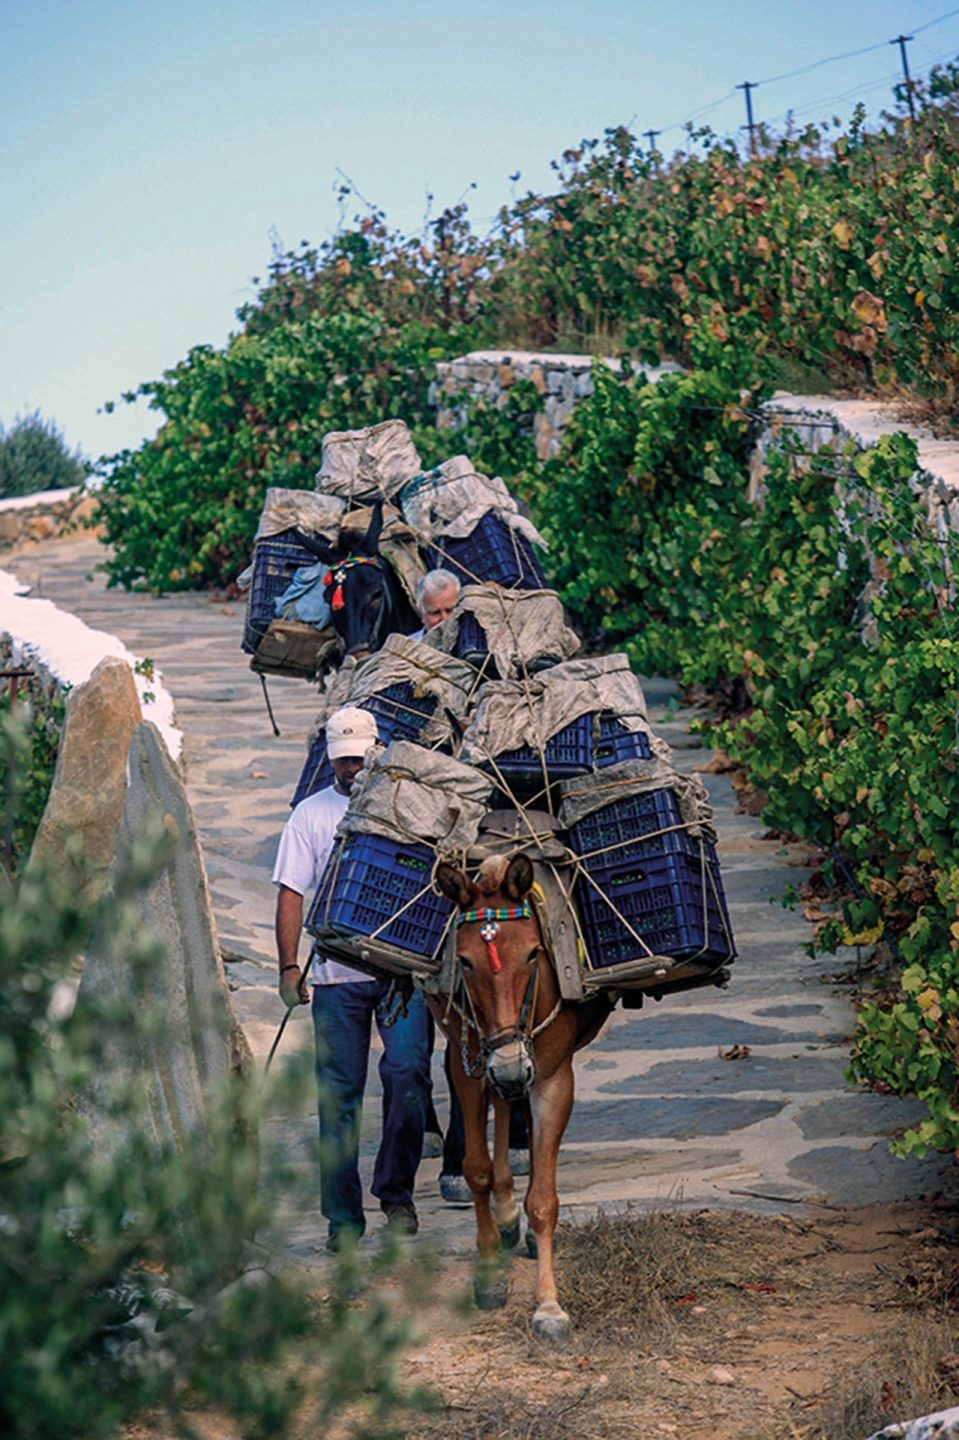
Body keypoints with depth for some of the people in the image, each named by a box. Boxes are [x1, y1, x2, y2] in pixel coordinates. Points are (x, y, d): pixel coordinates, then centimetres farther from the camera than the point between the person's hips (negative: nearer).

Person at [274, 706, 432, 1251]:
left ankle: (397, 1191, 3)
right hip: (336, 975, 0)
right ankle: (344, 1217, 8)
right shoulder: (312, 813, 7)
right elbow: (292, 893, 5)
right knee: (339, 1094, 1)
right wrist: (289, 966, -4)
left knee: (408, 1072, -14)